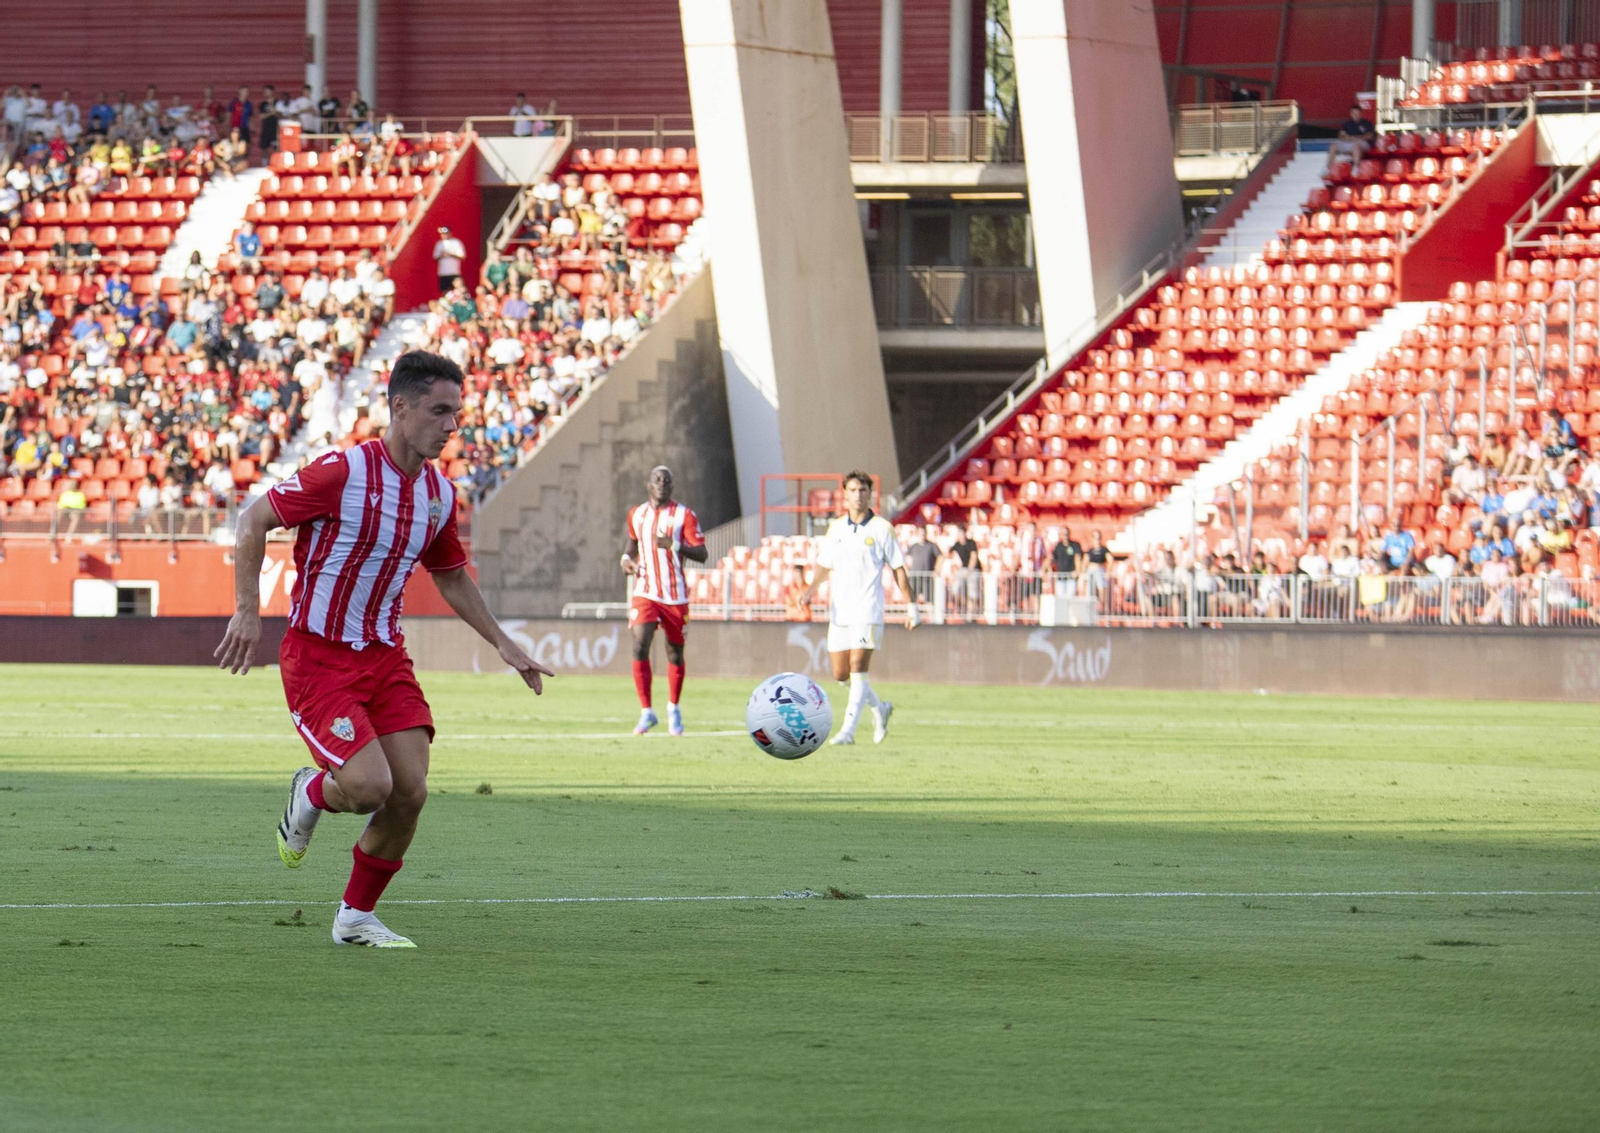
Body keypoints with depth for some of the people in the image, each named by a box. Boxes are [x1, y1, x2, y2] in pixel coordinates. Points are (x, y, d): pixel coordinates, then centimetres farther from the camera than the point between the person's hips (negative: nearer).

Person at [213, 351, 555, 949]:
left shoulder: (439, 494, 4)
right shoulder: (344, 471, -18)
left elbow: (452, 577, 21)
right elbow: (255, 519, -12)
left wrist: (503, 644, 15)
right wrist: (248, 611, -17)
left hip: (384, 654, 6)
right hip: (318, 657, -6)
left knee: (410, 790, -5)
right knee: (370, 785, -20)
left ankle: (357, 916, 14)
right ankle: (311, 794, 17)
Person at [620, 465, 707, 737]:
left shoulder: (684, 515, -3)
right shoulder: (636, 515, 8)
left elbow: (702, 554, -9)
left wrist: (674, 545, -25)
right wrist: (626, 558, 5)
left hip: (676, 596, -1)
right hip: (645, 594, 1)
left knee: (675, 654, 7)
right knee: (639, 648, -16)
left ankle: (674, 710, 28)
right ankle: (646, 712, -9)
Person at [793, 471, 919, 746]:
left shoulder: (882, 529, -1)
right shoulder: (836, 528, 11)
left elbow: (898, 569, 3)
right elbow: (824, 565, 18)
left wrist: (911, 606, 1)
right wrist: (811, 588, 0)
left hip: (867, 612, -5)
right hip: (839, 610, 5)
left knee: (858, 668, -15)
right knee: (841, 675, 6)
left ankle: (848, 730, -13)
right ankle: (880, 708, 30)